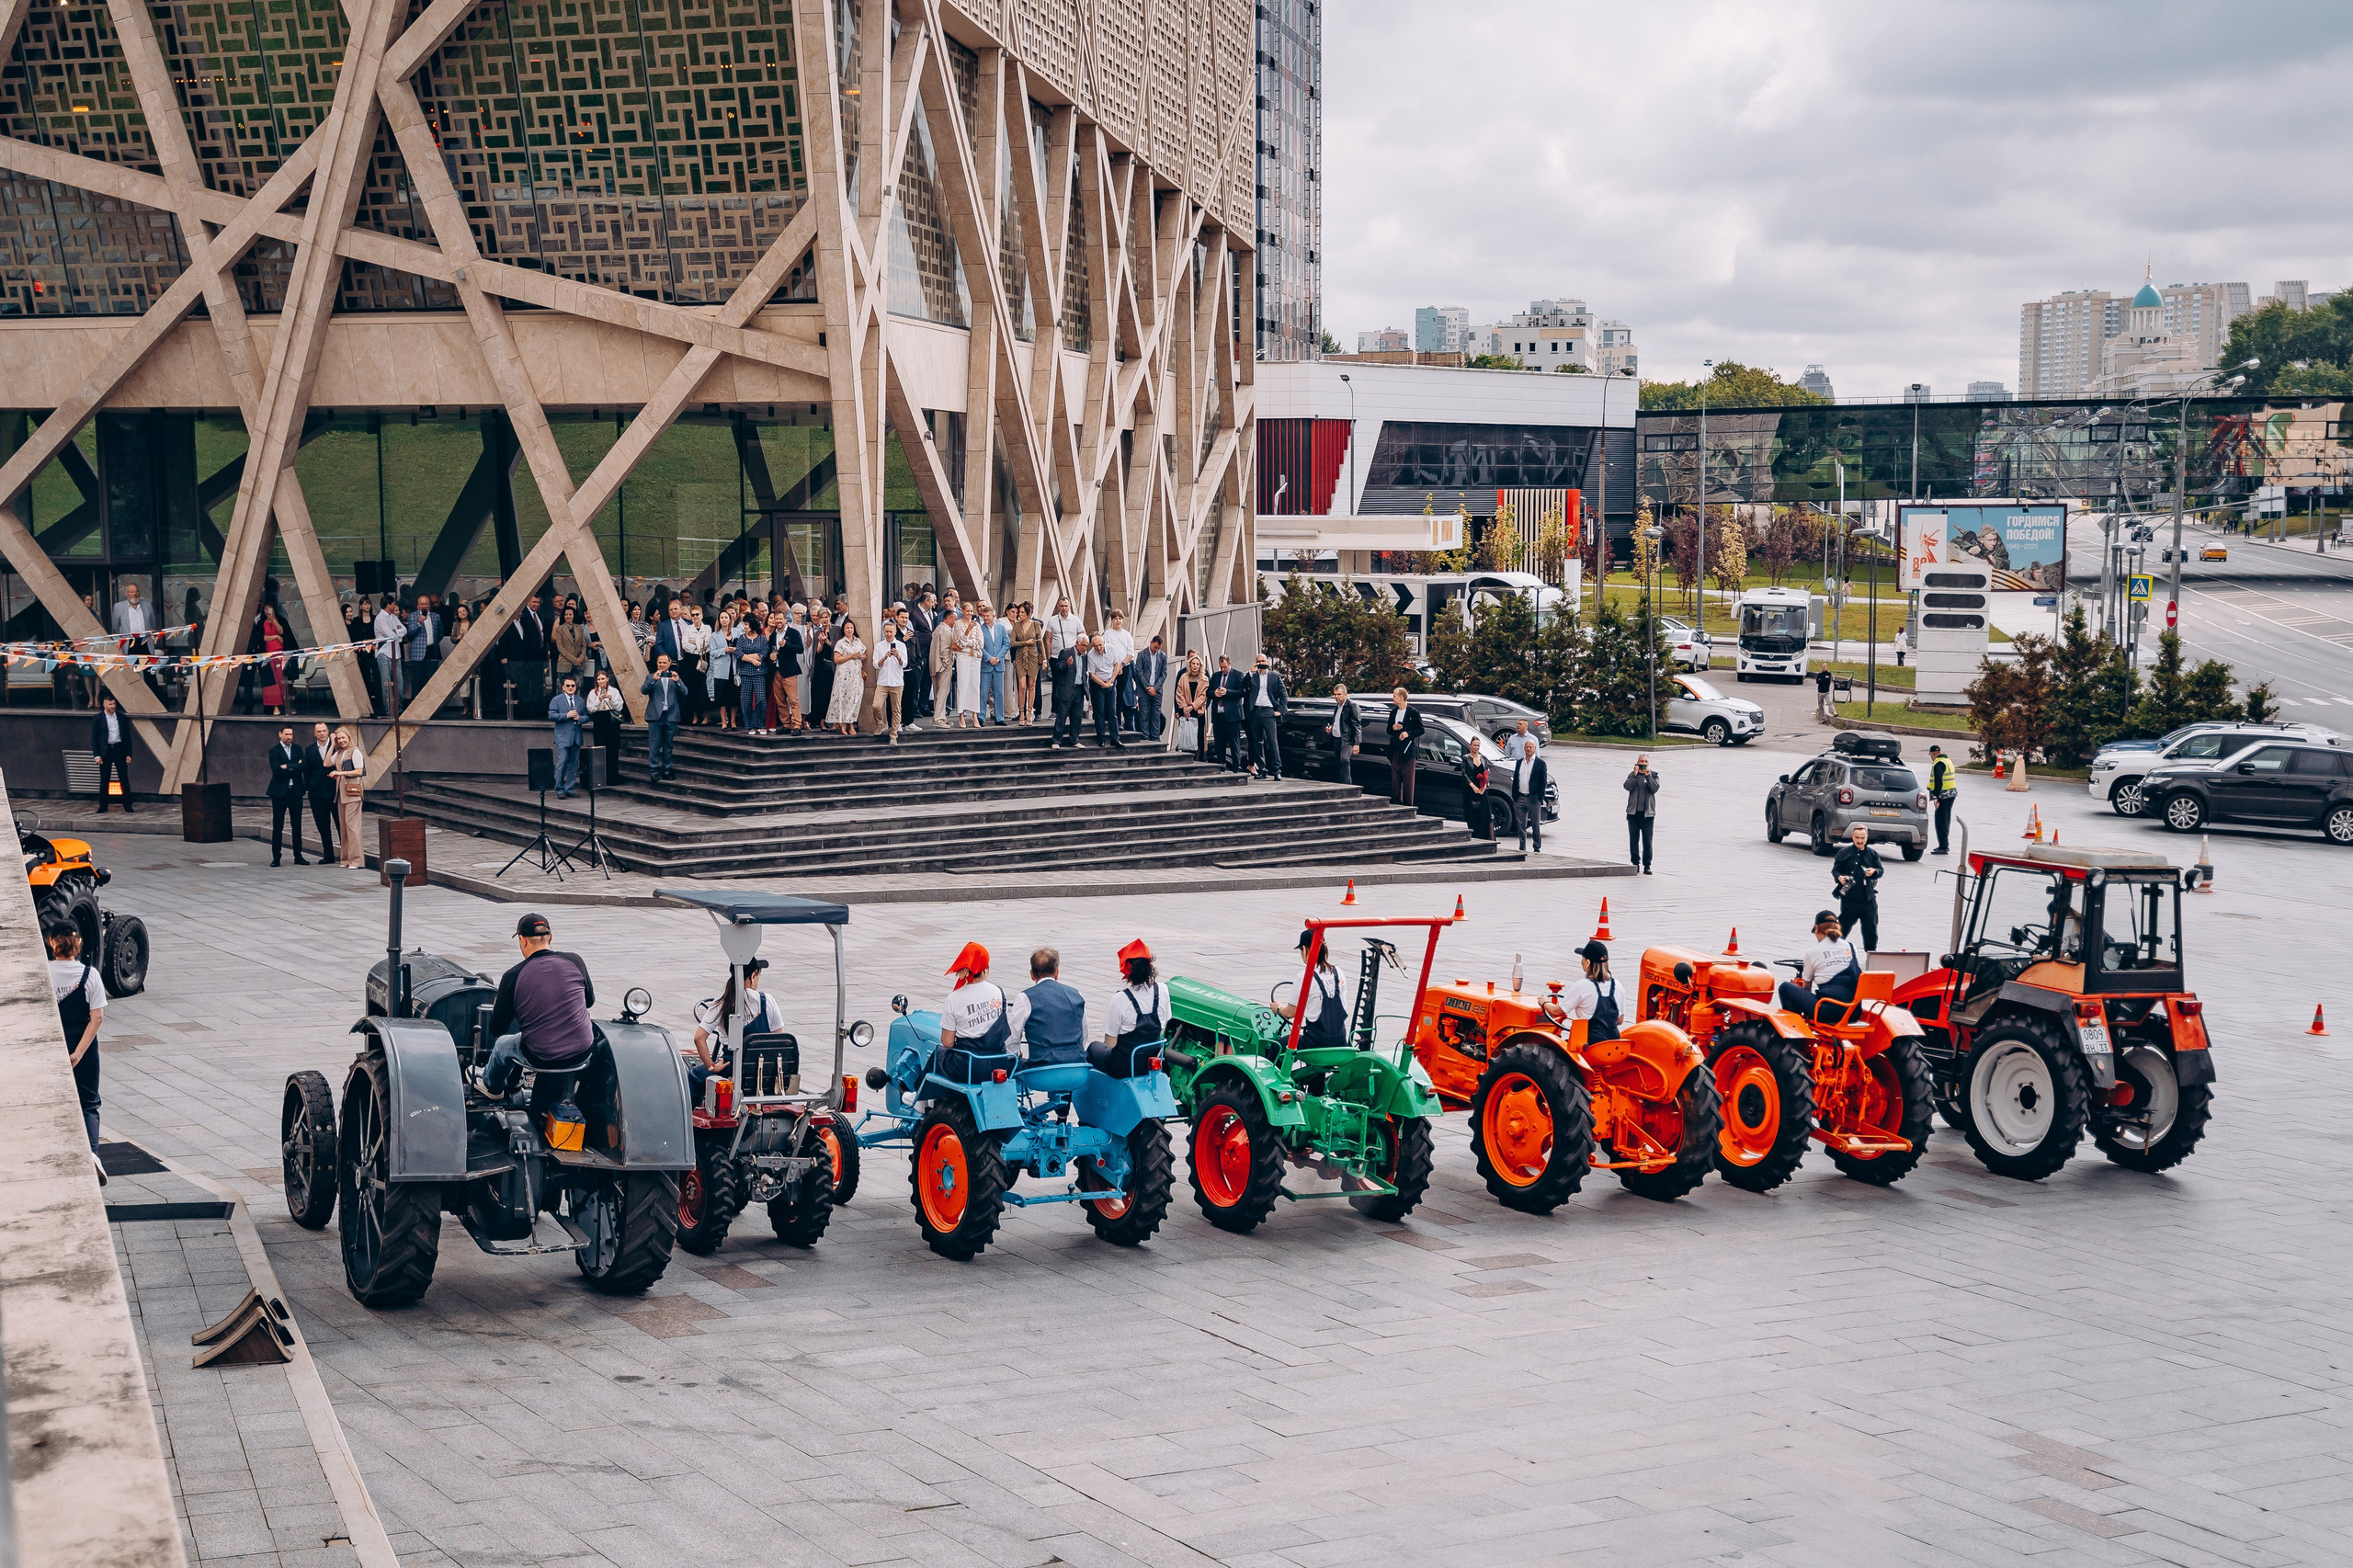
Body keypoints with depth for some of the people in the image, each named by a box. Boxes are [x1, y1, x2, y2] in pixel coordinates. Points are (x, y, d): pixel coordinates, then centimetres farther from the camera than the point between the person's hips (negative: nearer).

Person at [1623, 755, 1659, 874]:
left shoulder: (1653, 776, 8)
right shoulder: (1632, 776, 8)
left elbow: (1655, 789, -10)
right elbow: (1627, 787, -10)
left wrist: (1648, 776, -19)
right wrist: (1635, 775, -21)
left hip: (1647, 813, -1)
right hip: (1633, 813, 1)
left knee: (1647, 841, -4)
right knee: (1634, 840, 6)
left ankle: (1647, 865, -1)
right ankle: (1635, 863, 14)